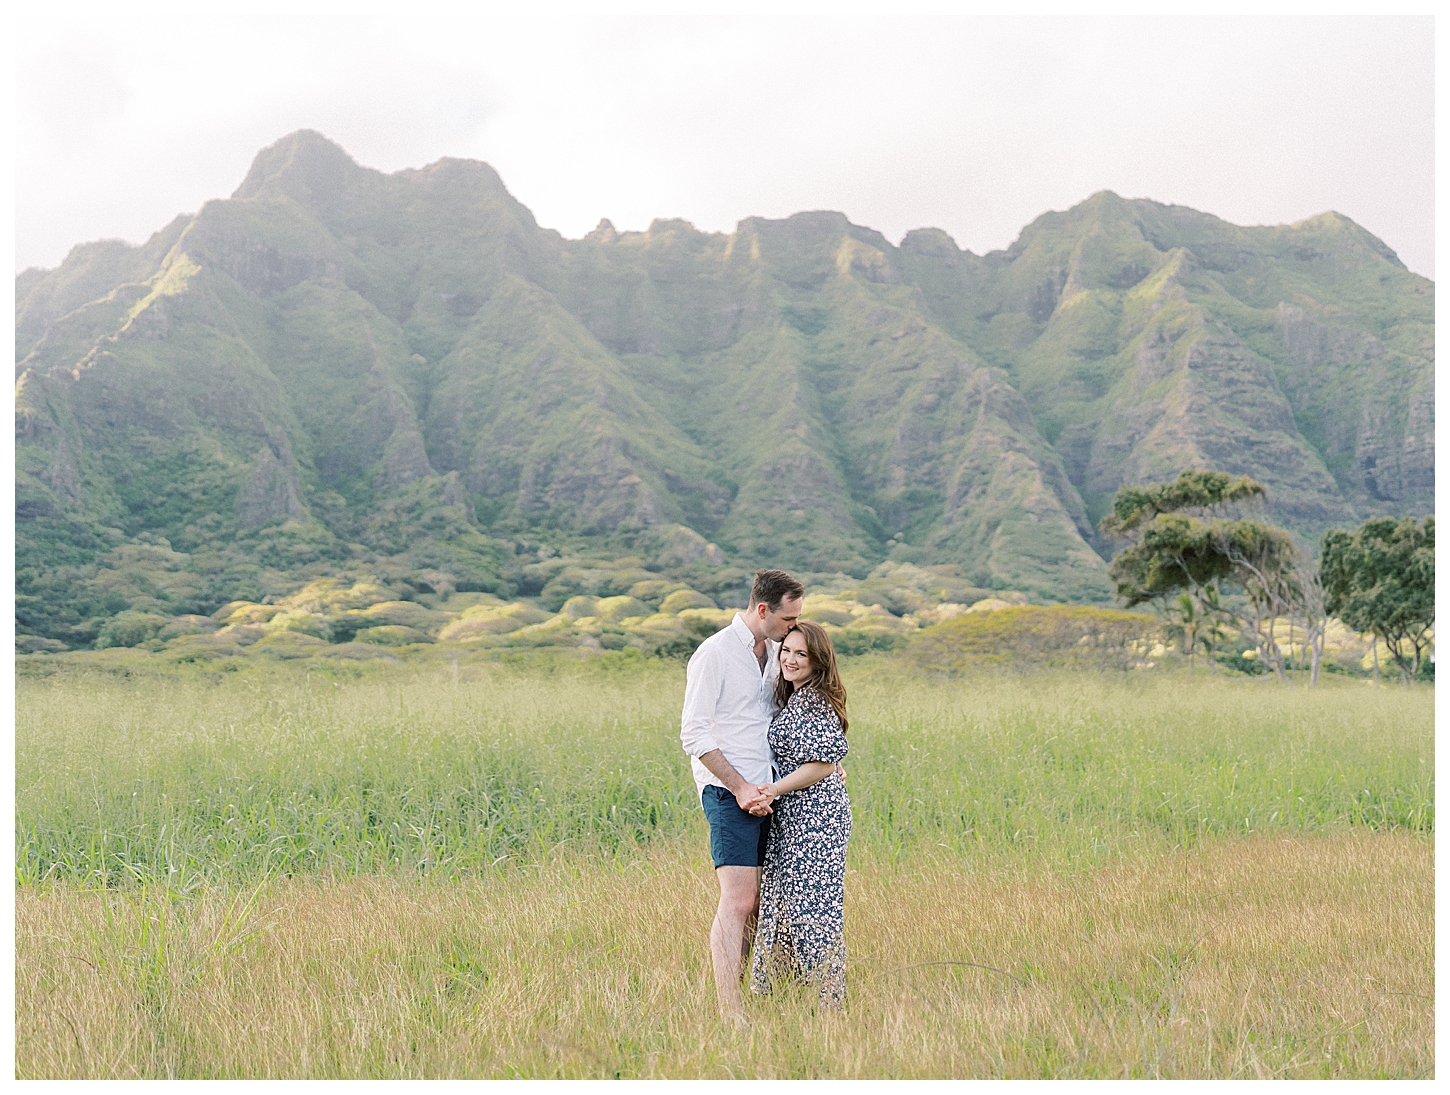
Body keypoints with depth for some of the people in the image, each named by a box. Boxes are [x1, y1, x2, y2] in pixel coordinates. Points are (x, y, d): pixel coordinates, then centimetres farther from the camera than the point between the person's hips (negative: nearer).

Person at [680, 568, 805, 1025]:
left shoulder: (773, 651, 13)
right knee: (737, 901, -12)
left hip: (764, 792, 8)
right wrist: (740, 787, -16)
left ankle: (735, 993, 15)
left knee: (754, 900, 8)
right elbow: (694, 734, -13)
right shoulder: (714, 653, -11)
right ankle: (728, 1013, -11)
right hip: (728, 792, -8)